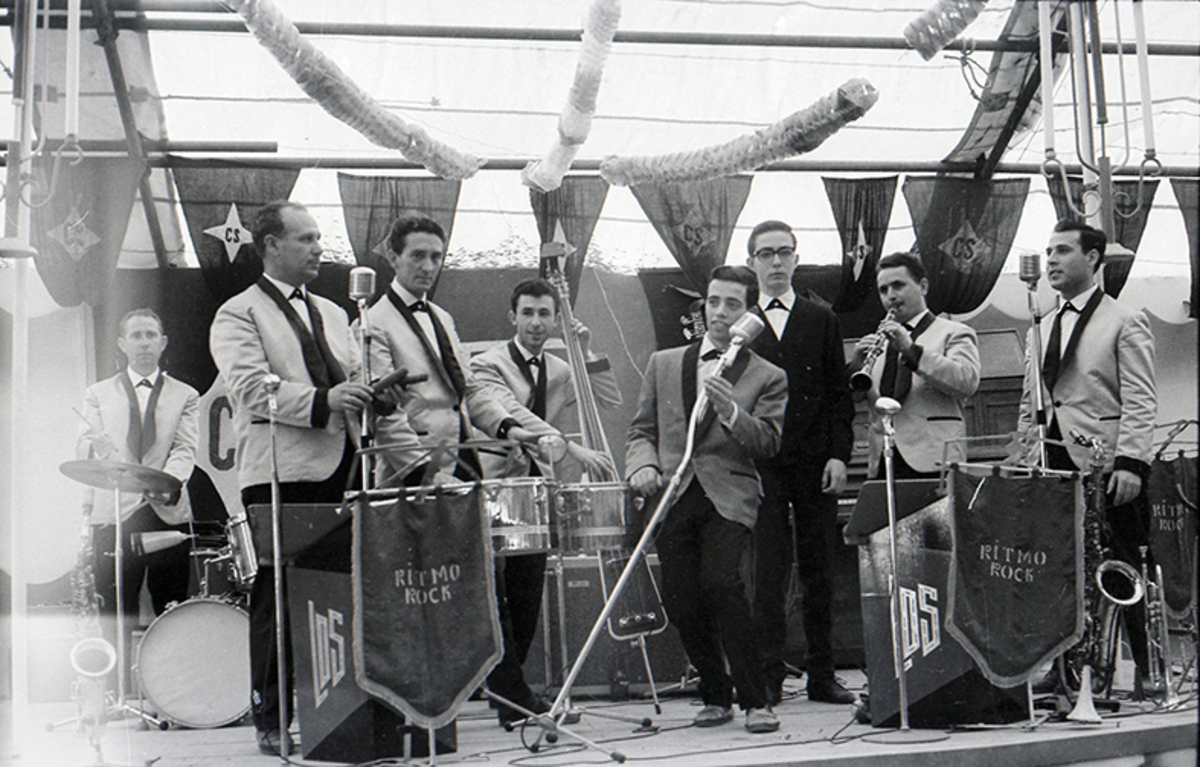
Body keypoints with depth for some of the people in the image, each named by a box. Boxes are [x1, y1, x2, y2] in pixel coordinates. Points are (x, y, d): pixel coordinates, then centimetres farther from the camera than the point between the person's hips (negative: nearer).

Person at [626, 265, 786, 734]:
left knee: (721, 582, -23)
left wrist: (730, 410, -19)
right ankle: (715, 695, 17)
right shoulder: (664, 364, 18)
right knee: (680, 600, -5)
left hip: (729, 496, -3)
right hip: (674, 496, 3)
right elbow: (641, 430, 17)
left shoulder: (767, 377, 9)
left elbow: (768, 443, -3)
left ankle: (755, 700, -11)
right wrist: (643, 466, -3)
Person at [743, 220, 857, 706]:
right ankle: (769, 675, 2)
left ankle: (821, 674, 10)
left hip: (815, 463, 1)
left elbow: (839, 393, 9)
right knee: (767, 570, -4)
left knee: (820, 570, 4)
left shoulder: (821, 321, 12)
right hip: (761, 465, -1)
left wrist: (838, 455, -2)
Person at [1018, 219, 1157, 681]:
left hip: (1107, 470, -6)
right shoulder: (1042, 329, 20)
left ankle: (1150, 675, 5)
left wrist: (1130, 462, -17)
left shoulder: (1125, 322, 0)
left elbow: (1140, 402, -7)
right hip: (1054, 470, 6)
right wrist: (1027, 463, 12)